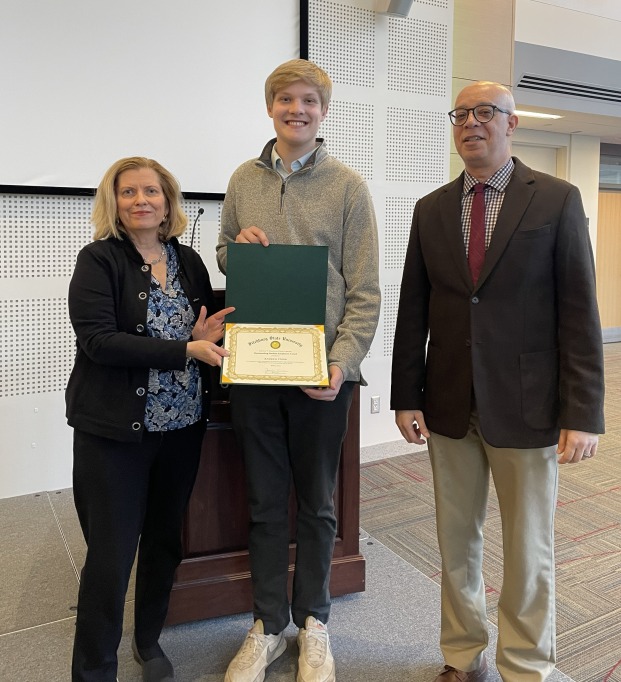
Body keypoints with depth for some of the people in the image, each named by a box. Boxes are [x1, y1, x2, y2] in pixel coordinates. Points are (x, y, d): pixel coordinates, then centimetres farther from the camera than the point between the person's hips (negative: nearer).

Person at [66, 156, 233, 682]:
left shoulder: (190, 262, 9)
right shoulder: (99, 261, -6)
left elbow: (209, 329, 17)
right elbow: (98, 340, -18)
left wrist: (206, 336, -8)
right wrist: (185, 350, -23)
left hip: (183, 424, 5)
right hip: (116, 431, -4)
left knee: (165, 540, 17)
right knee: (111, 555, 2)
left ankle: (149, 640, 39)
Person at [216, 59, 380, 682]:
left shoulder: (348, 186, -1)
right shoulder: (243, 180, 9)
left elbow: (364, 290, -4)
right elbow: (224, 257, 18)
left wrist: (342, 363, -16)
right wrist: (237, 246, -6)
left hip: (322, 370, -2)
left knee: (316, 503, 12)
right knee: (265, 501, 13)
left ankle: (312, 622, 32)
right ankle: (268, 625, 31)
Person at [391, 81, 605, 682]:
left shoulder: (557, 200, -2)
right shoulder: (431, 210, 8)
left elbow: (579, 313, -6)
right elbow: (412, 312, 7)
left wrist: (583, 412, -11)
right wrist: (407, 398, 2)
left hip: (526, 407, -3)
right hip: (449, 406, 3)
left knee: (529, 549, 10)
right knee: (456, 542, 14)